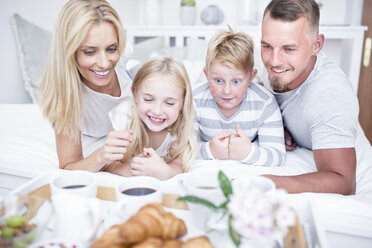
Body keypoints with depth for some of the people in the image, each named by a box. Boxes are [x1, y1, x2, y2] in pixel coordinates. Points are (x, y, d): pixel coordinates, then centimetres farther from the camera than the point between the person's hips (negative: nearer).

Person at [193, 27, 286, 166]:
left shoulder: (265, 104, -22)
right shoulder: (195, 101, -21)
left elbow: (278, 157, -25)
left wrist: (250, 152, -46)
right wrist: (208, 150, -41)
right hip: (208, 166, 0)